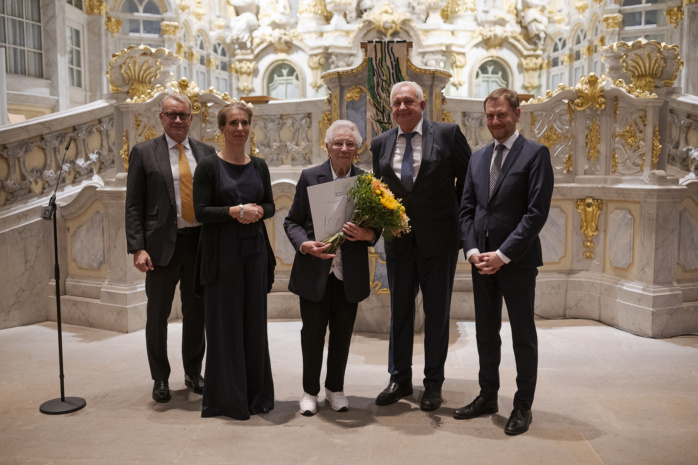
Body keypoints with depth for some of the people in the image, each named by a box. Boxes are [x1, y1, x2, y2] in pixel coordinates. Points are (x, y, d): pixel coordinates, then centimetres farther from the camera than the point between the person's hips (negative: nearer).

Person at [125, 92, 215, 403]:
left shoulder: (206, 153, 8)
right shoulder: (143, 153, 2)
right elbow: (134, 205, -1)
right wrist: (138, 248, -10)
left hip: (200, 242, 2)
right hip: (162, 245, -2)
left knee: (196, 313, 12)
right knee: (157, 316, 8)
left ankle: (193, 373, 29)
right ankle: (160, 378, 25)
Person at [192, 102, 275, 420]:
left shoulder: (259, 166, 10)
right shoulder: (209, 167, -3)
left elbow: (270, 205, 12)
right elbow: (200, 211, -9)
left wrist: (258, 211, -9)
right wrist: (235, 211, -19)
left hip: (255, 250, 4)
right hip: (222, 253, -4)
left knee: (254, 320, 9)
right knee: (225, 322, 2)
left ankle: (256, 394, 23)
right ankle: (227, 397, 16)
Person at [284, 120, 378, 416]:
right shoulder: (309, 177, 0)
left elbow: (376, 226, 8)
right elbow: (292, 221, 2)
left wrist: (366, 234, -16)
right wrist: (305, 244, -17)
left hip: (350, 274, 2)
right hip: (315, 271, -1)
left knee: (342, 334, 12)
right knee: (313, 332, 7)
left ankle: (335, 388, 31)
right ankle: (310, 391, 25)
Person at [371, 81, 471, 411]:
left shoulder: (448, 134, -5)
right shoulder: (380, 143, 6)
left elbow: (468, 179, 0)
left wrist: (459, 221, -1)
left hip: (438, 238, -3)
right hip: (398, 239, 4)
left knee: (437, 312, 7)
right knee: (399, 311, 12)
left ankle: (433, 384, 22)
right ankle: (399, 379, 27)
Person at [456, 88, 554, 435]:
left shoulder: (535, 154, -5)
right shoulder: (478, 158, 13)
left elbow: (537, 212, -13)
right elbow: (466, 208, 11)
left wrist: (503, 255, -16)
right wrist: (472, 250, -3)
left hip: (516, 260, -5)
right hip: (481, 259, 6)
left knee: (523, 335, 6)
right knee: (486, 332, 14)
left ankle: (523, 406, 18)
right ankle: (487, 396, 27)